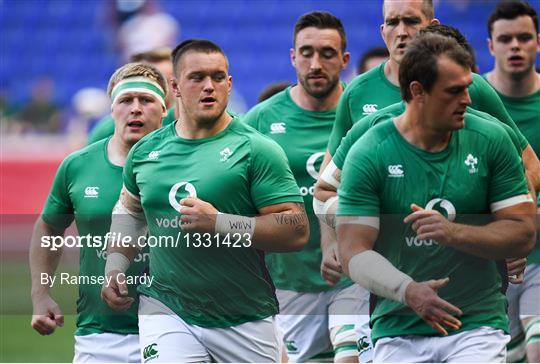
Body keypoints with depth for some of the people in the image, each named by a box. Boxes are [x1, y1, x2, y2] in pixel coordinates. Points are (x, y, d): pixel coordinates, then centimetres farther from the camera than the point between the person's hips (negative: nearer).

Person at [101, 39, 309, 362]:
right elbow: (129, 210, 28)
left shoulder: (255, 150, -6)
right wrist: (115, 268, 13)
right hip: (165, 310, 2)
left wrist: (219, 224, -20)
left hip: (245, 323, -2)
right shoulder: (146, 152, 8)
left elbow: (298, 230, -13)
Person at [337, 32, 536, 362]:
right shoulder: (368, 155, -4)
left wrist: (453, 232, -17)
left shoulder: (491, 141, 0)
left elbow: (524, 235, 0)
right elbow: (354, 251, -8)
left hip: (478, 326, 0)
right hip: (398, 332, 0)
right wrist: (408, 291, -25)